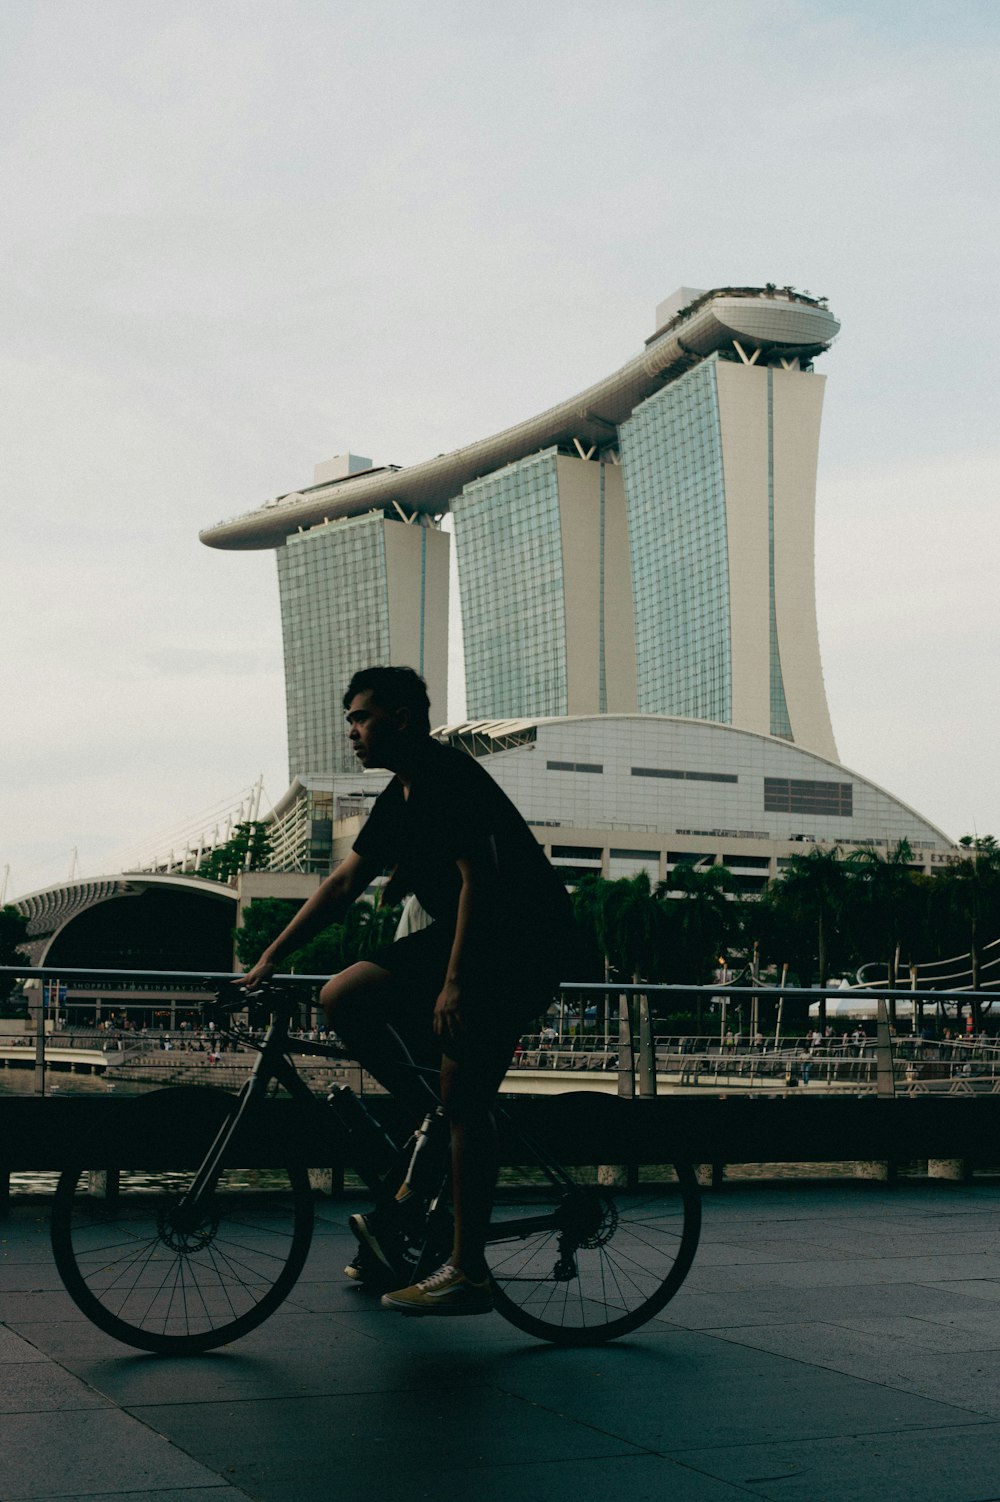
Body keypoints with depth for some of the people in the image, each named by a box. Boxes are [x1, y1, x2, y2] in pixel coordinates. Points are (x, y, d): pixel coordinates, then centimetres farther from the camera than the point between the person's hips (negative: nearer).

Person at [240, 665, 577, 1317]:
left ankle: (468, 1273, -7)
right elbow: (346, 882, 15)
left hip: (522, 942, -9)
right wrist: (272, 956, 11)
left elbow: (477, 879, -22)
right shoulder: (401, 798, 14)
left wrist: (455, 983, -27)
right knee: (344, 996, -3)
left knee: (465, 1097, -12)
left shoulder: (450, 776, -15)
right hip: (464, 937, 9)